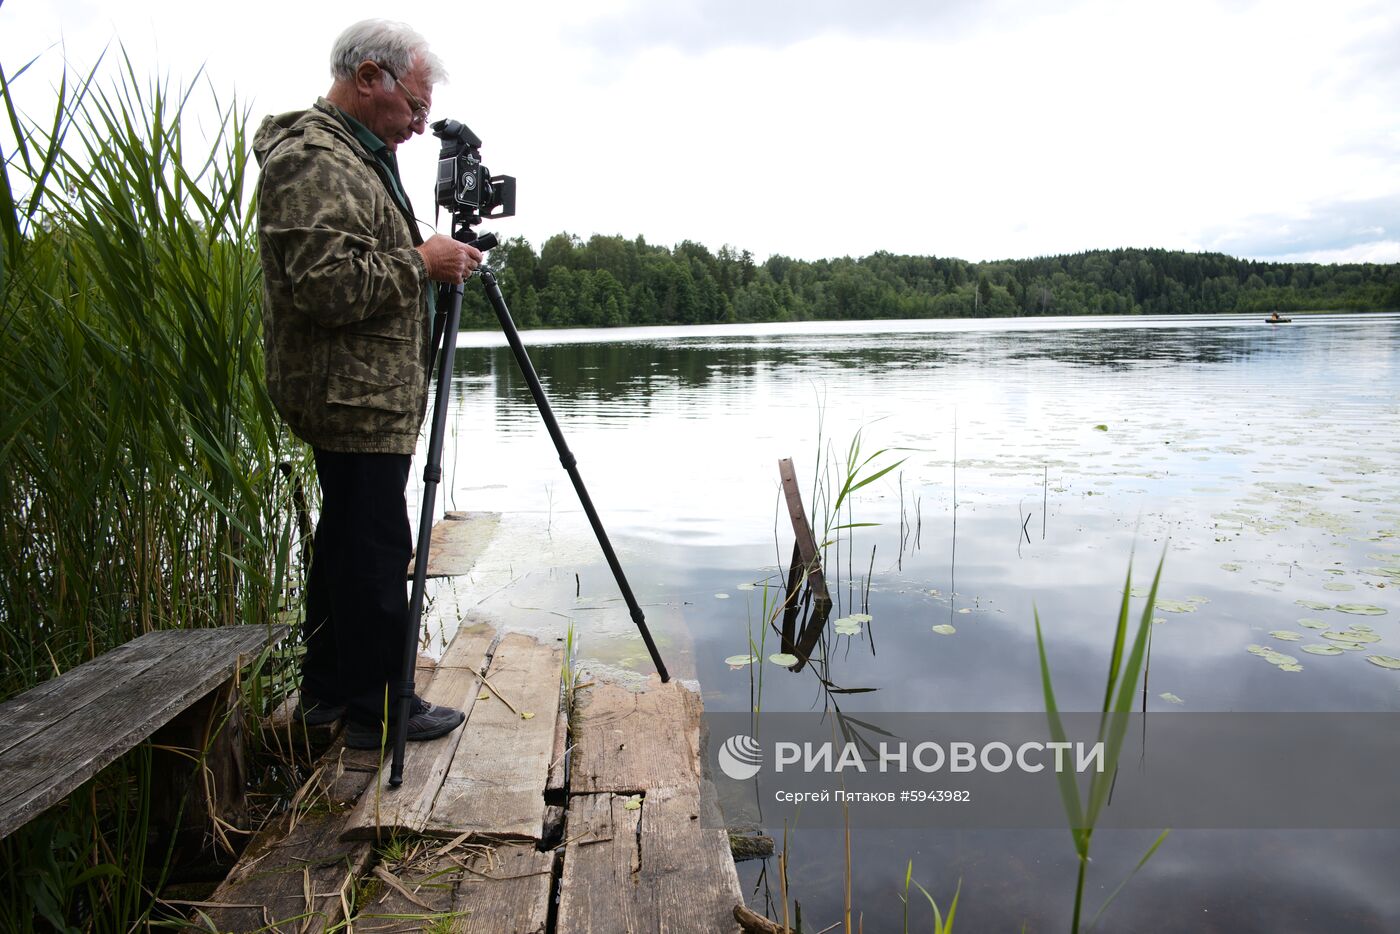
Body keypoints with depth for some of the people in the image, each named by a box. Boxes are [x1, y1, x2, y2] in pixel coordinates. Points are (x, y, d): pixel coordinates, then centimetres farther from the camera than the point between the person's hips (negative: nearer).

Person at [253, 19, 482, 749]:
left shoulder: (356, 157, 20)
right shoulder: (314, 162, -15)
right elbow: (325, 284, -26)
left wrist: (434, 259, 14)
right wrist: (421, 263, -17)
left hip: (360, 395, 11)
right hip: (356, 397, -11)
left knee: (348, 539, 16)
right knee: (377, 549, -5)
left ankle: (328, 689, 28)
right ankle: (378, 709, 6)